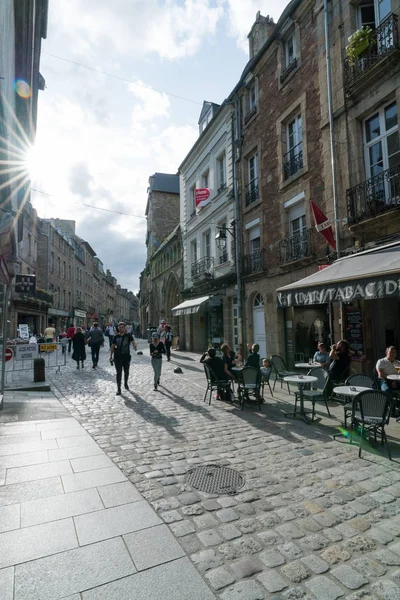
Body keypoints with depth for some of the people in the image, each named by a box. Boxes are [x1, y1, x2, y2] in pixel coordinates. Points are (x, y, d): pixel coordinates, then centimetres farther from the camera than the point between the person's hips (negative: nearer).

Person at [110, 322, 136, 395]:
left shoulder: (128, 335, -2)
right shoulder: (116, 336, 2)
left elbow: (133, 342, -15)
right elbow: (112, 347, 6)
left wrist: (134, 346, -38)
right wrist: (111, 357, 2)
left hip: (126, 357, 1)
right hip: (117, 357, -1)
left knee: (126, 372, 18)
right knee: (119, 373, -2)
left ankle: (125, 383, 42)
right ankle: (118, 389, 4)